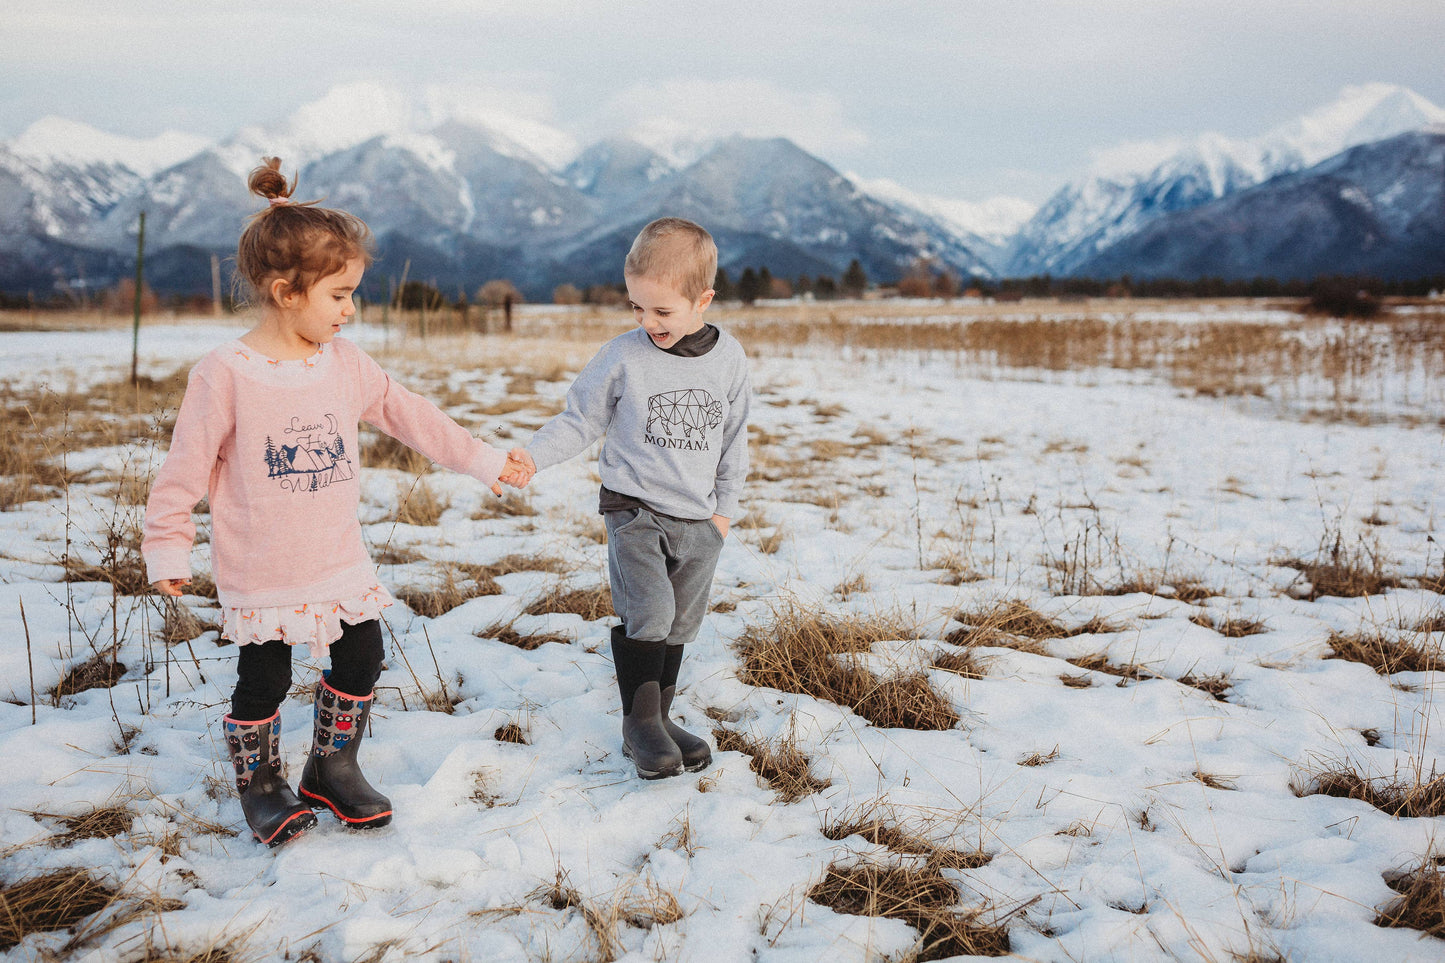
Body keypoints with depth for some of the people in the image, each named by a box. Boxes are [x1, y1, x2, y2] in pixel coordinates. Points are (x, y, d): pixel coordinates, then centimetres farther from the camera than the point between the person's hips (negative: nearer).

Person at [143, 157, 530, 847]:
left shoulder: (346, 363, -1)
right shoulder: (224, 375, -17)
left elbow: (408, 414, 9)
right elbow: (185, 468, -10)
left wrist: (480, 459, 11)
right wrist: (167, 548, -6)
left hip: (340, 562, 5)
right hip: (259, 575, -5)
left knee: (361, 661, 10)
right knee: (263, 682, 5)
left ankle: (333, 767, 31)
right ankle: (259, 783, 29)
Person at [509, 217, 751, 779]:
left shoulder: (728, 359, 0)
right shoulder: (623, 357, -7)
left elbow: (734, 440, 10)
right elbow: (580, 420, 1)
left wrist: (725, 507, 10)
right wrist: (533, 456, -14)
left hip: (698, 520, 3)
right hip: (634, 511, -3)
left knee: (679, 624, 11)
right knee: (648, 612, -19)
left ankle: (658, 717, 24)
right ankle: (640, 722, -6)